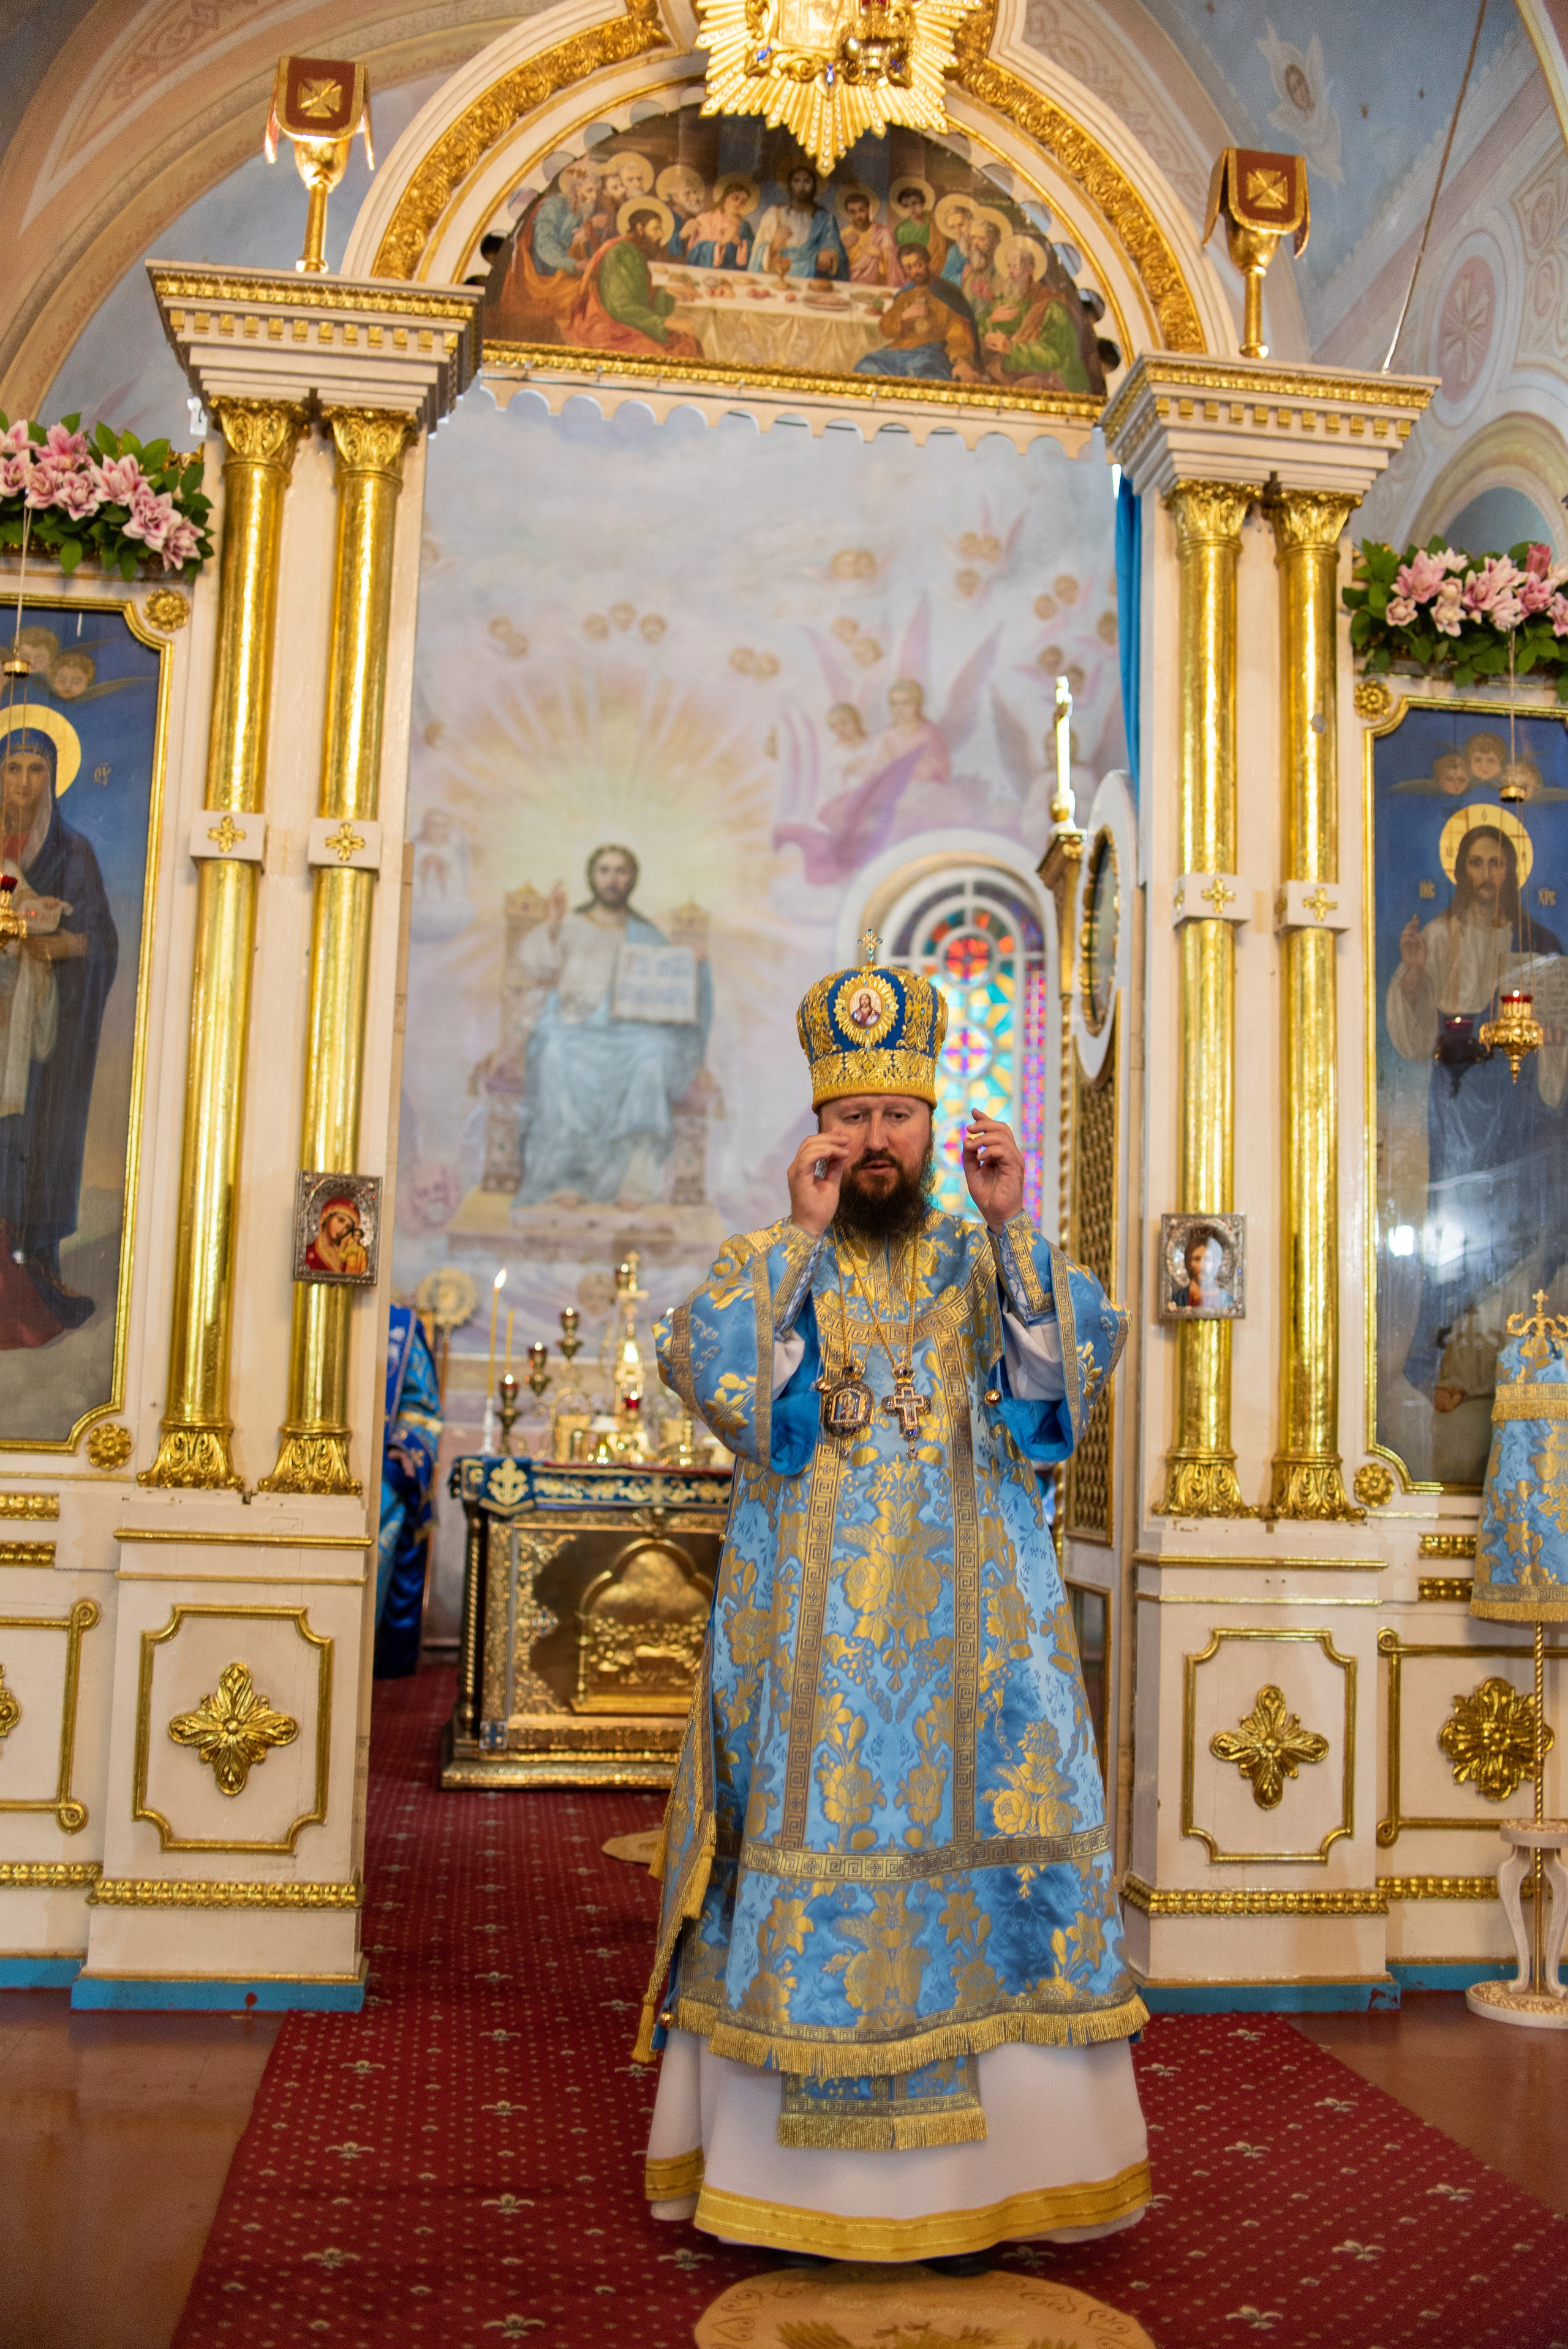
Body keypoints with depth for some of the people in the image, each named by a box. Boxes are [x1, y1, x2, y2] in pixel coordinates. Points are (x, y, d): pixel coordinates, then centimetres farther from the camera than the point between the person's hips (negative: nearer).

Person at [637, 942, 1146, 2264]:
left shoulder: (991, 1264, 10)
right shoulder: (769, 1264, 7)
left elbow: (1086, 1359, -8)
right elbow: (700, 1368, -12)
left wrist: (1015, 1229, -19)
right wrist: (804, 1235, -18)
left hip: (967, 1628, 1)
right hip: (809, 1635, -1)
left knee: (976, 1853, 0)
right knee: (809, 1857, -1)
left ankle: (970, 2165, 12)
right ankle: (789, 2173, 11)